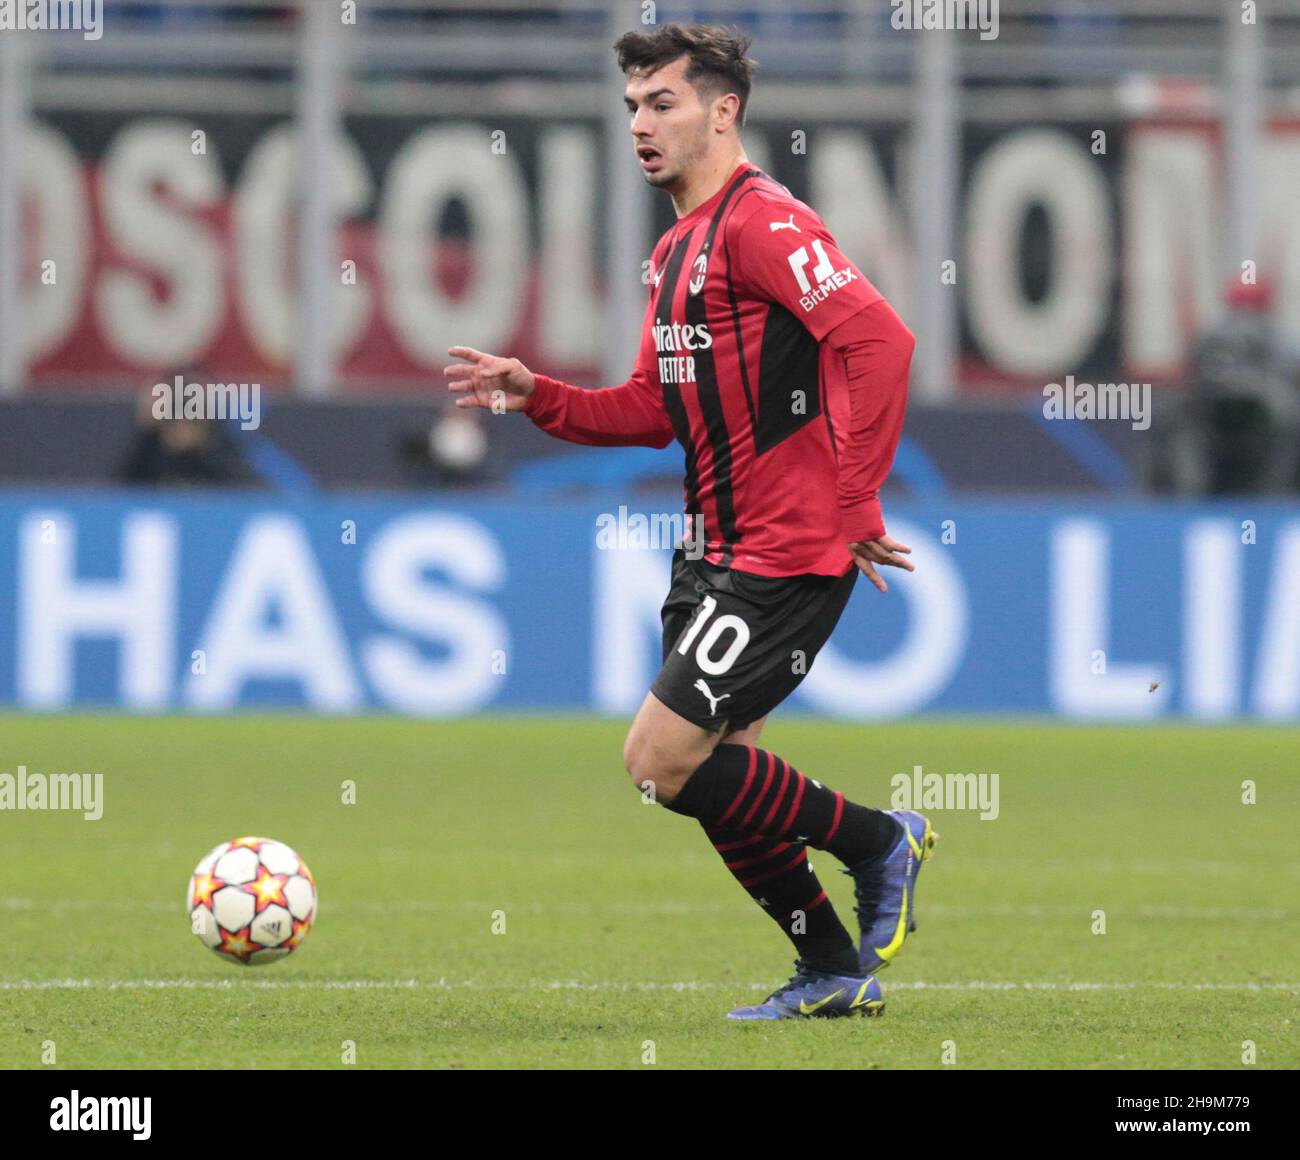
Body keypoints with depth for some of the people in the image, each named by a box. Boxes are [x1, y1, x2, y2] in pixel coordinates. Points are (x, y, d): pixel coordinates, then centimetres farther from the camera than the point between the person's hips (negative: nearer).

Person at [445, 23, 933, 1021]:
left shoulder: (761, 222, -14)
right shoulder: (677, 250, 17)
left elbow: (878, 338, -25)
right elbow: (655, 410, 22)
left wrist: (853, 501, -25)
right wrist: (537, 397, 8)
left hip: (788, 553, -10)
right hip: (722, 553, 10)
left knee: (660, 761, -12)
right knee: (712, 773, 11)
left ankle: (878, 842, 2)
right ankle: (834, 974, 22)